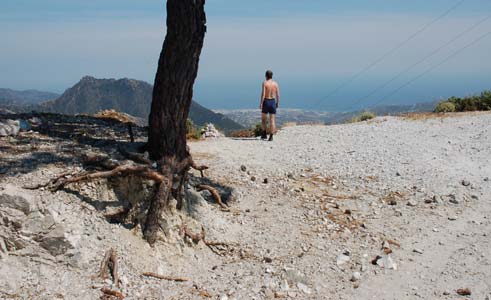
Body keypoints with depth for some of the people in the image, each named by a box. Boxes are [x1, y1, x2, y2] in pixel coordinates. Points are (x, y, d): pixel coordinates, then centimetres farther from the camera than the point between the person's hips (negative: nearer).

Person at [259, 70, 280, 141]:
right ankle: (271, 136, 0)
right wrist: (277, 103, 13)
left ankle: (264, 134, 6)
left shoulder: (264, 83, -8)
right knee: (272, 120, 3)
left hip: (266, 101, -3)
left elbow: (263, 94, -15)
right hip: (273, 102, 3)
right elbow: (278, 94, 2)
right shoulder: (275, 83, 3)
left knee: (263, 119, 12)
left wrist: (261, 103, -12)